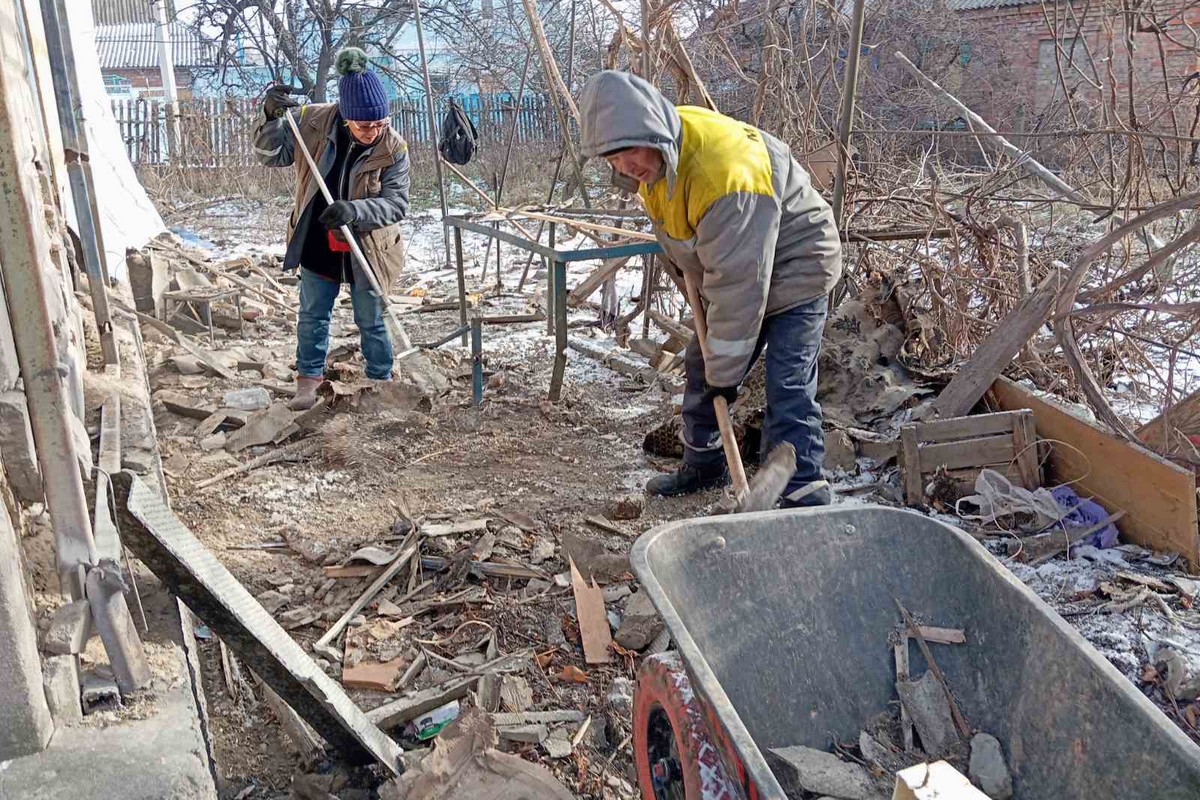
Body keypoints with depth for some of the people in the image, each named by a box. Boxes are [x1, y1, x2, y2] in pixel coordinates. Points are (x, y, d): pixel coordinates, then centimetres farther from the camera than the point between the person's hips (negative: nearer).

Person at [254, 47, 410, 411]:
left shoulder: (393, 148, -19)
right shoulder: (313, 122, -14)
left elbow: (397, 203, -21)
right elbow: (271, 155, -5)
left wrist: (354, 210, -38)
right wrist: (273, 119, -26)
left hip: (366, 248, -2)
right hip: (317, 244, 3)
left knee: (371, 322, 12)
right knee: (313, 316, 16)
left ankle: (381, 383, 31)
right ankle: (309, 378, 35)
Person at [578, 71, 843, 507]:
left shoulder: (725, 174, -38)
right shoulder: (656, 152, -10)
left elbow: (738, 281, -35)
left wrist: (725, 372, -29)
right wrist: (687, 279, 11)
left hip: (792, 271, -9)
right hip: (729, 269, 9)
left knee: (787, 389, -16)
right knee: (701, 367, 15)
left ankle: (804, 497, -9)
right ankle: (703, 465, 32)